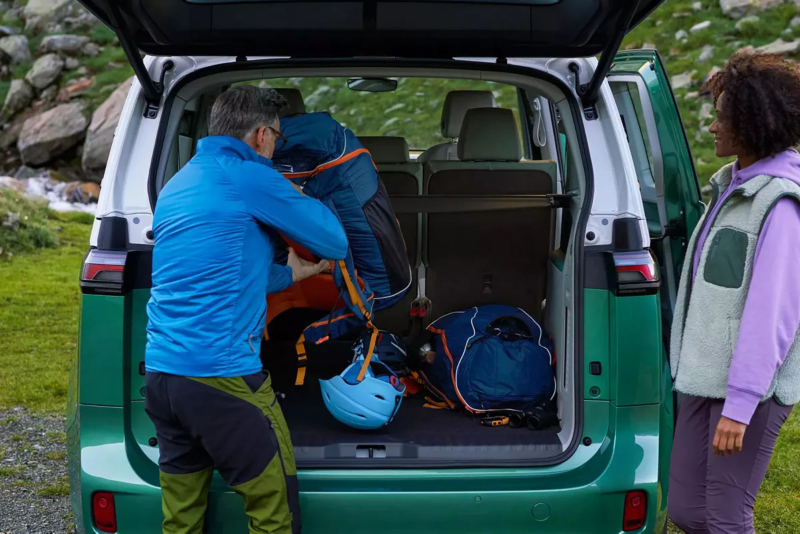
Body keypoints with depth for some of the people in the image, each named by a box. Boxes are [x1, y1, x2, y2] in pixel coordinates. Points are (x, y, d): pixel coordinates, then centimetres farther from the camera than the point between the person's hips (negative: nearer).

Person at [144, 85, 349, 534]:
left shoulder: (176, 186, 19)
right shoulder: (251, 179, -6)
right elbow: (336, 244, 2)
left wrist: (288, 274, 35)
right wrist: (301, 202, 20)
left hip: (160, 374, 8)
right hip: (222, 376, -8)